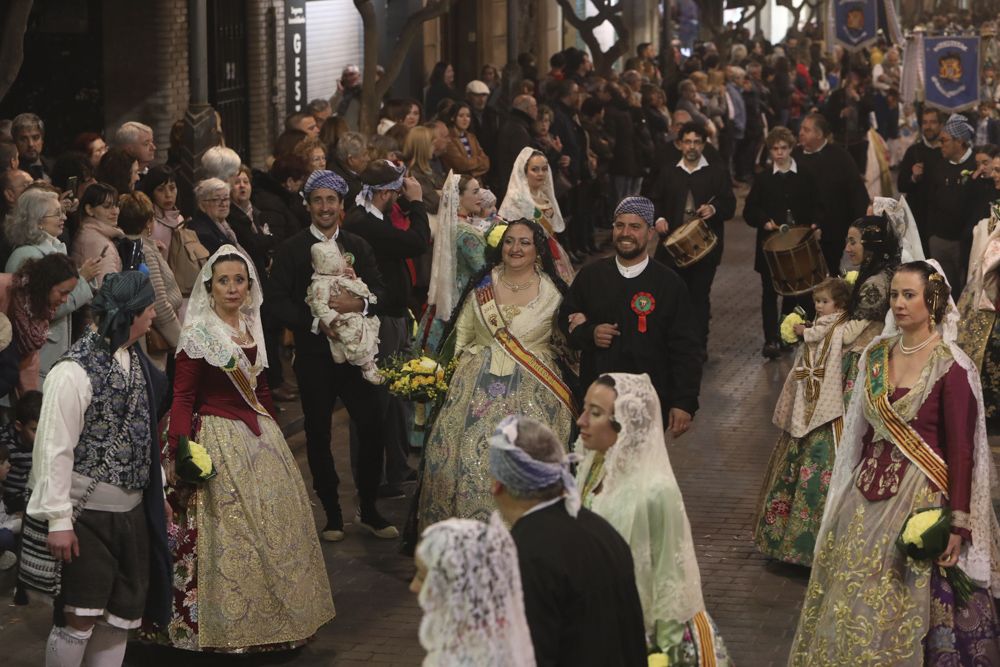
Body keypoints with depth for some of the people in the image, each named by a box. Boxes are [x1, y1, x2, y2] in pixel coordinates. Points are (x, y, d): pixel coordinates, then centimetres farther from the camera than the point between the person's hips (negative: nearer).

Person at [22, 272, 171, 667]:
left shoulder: (136, 361, 6)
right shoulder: (75, 372, -17)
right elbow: (56, 449, -17)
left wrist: (160, 492, 14)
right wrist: (59, 519, -18)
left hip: (132, 511, 7)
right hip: (87, 513, -7)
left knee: (122, 615, 11)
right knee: (79, 618, -3)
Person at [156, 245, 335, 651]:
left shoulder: (250, 328, 9)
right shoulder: (198, 335, -12)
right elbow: (182, 399, -15)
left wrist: (272, 430, 13)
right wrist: (180, 455, -23)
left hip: (260, 436, 7)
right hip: (219, 441, -7)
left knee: (274, 523, 12)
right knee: (229, 532, -3)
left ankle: (274, 615, 24)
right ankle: (229, 628, 7)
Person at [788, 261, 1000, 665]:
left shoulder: (950, 368, -12)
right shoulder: (877, 354, 7)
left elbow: (961, 452, -13)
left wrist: (957, 526, -16)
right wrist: (859, 486, 11)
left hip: (923, 495, -6)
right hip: (870, 494, 6)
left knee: (907, 608, -2)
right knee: (852, 599, 9)